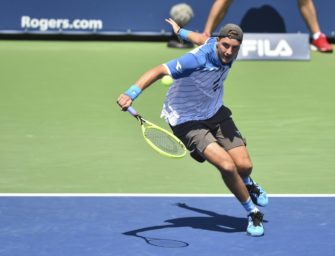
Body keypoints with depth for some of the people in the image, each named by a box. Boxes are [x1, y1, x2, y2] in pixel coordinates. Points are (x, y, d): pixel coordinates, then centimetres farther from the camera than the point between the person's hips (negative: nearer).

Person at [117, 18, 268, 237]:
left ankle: (247, 184, 40)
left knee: (244, 166, -2)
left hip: (216, 114, 7)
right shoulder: (197, 60, -31)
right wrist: (132, 92, -51)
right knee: (227, 166, -23)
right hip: (188, 122, -7)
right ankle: (253, 212, 1)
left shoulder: (228, 54, -7)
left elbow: (203, 38, 14)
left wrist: (181, 31, 34)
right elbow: (160, 70, -37)